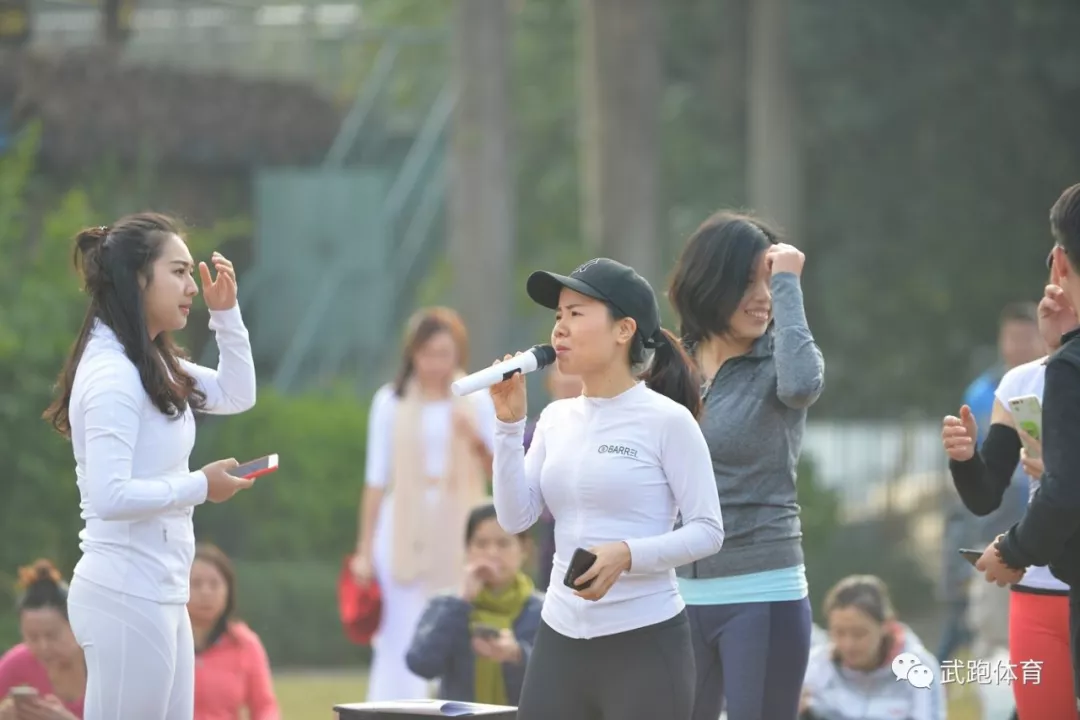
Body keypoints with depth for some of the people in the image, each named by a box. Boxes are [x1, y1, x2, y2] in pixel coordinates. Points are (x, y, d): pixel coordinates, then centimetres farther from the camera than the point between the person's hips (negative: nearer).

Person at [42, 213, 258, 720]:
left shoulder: (151, 364, 12)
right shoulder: (112, 374, -17)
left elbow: (236, 395, 24)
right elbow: (109, 496, -25)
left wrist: (225, 313, 12)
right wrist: (199, 487, -15)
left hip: (157, 593, 10)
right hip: (127, 596, -10)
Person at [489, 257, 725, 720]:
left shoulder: (667, 420, -8)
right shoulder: (556, 419, 10)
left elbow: (708, 531, -9)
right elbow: (516, 518, 3)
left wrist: (627, 555, -23)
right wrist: (509, 424, -4)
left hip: (644, 644, -6)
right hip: (560, 642, 6)